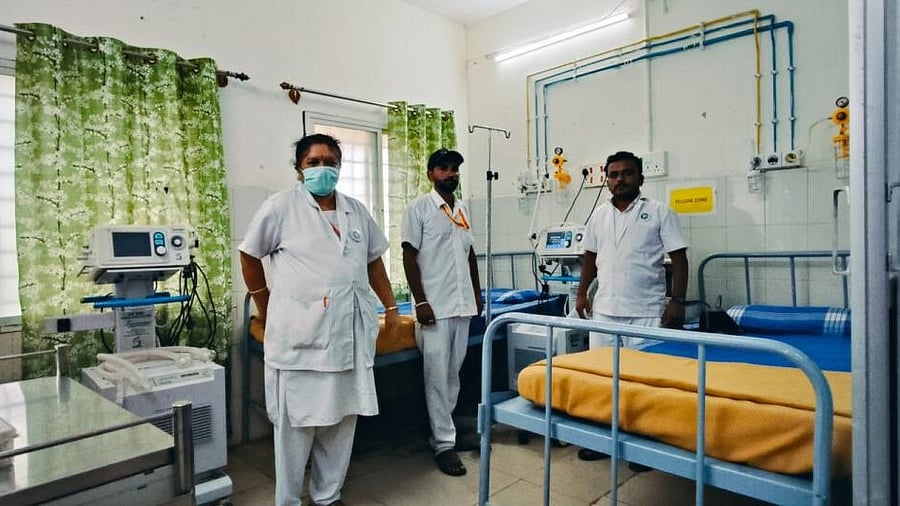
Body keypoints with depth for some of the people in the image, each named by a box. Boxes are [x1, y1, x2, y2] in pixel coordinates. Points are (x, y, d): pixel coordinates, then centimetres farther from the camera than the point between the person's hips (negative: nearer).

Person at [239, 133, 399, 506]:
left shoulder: (357, 211, 12)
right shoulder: (281, 206, -2)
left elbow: (373, 261, 19)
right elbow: (250, 255, 5)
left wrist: (390, 307, 16)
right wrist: (264, 308, 7)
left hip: (350, 332, 5)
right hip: (300, 334, -5)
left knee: (342, 418, 13)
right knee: (297, 423, 4)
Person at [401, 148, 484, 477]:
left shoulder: (463, 209, 14)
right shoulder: (419, 209, -4)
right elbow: (409, 256, -8)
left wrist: (477, 292, 17)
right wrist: (420, 301, -14)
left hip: (462, 303, 6)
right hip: (435, 305, -6)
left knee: (454, 373, 11)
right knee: (437, 375, -1)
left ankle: (442, 429, 25)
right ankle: (444, 443, 7)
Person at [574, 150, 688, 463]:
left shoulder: (659, 213, -1)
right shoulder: (599, 216, 11)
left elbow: (679, 259, -3)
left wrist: (677, 301, -10)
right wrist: (582, 294, 13)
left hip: (646, 312, -4)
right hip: (604, 310, 4)